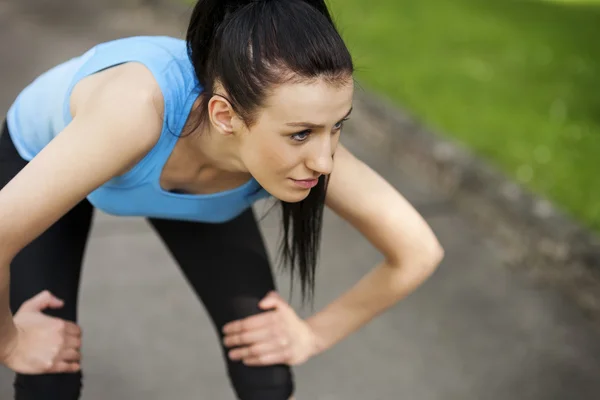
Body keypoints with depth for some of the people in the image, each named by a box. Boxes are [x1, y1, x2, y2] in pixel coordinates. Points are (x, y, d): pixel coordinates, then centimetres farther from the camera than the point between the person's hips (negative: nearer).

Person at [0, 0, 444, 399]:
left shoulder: (309, 148, -36)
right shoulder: (135, 106, -48)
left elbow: (417, 252, -22)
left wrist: (315, 334, -11)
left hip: (184, 184, 2)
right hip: (42, 154, -2)